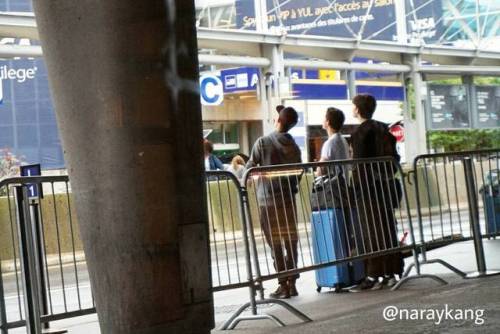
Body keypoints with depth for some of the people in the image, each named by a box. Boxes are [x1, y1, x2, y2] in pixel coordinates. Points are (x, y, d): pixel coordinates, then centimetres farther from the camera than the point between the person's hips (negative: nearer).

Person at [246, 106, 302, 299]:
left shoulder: (263, 142, -9)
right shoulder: (293, 146, 6)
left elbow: (250, 167, -4)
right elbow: (298, 173, 9)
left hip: (268, 200, -4)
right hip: (289, 199, 4)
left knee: (276, 245, -1)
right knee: (291, 243, 7)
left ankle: (283, 285, -1)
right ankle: (292, 283, 9)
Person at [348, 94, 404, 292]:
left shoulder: (361, 132, -12)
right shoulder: (383, 128, 12)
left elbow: (359, 162, -17)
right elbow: (393, 156, 14)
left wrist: (356, 187, -13)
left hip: (367, 186, -8)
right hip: (384, 184, 8)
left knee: (371, 232, -6)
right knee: (387, 229, 10)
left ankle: (373, 276, -5)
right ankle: (390, 273, 15)